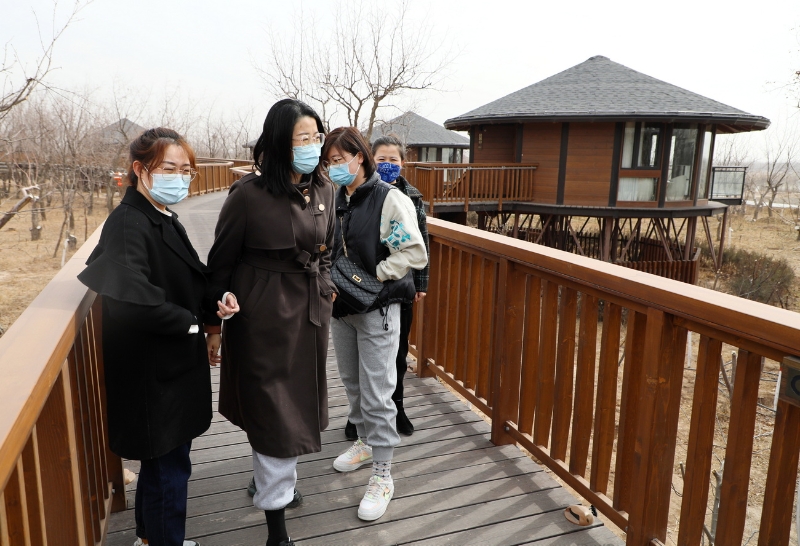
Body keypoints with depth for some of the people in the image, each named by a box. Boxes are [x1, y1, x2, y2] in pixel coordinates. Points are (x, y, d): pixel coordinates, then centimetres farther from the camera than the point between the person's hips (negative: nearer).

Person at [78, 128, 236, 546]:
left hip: (174, 366, 9)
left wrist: (215, 301, -7)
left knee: (163, 460, 24)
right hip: (154, 375, -9)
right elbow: (130, 294, -38)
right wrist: (188, 323, -23)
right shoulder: (129, 224, -22)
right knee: (168, 465, 7)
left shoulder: (163, 218, 7)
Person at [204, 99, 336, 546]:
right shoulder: (249, 194, -16)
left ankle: (273, 478, 44)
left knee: (300, 402, 18)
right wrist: (213, 323, -3)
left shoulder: (323, 190, 1)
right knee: (273, 410, 3)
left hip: (311, 310, 6)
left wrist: (325, 287, 9)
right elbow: (221, 261, -8)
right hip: (263, 313, -6)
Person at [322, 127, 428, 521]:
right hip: (341, 307, 7)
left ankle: (382, 474, 13)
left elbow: (415, 253, -19)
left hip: (377, 310, -6)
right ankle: (366, 442, 43)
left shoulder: (390, 199, -14)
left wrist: (371, 278, -19)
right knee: (352, 383, 20)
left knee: (376, 393, -2)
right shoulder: (333, 200, 5)